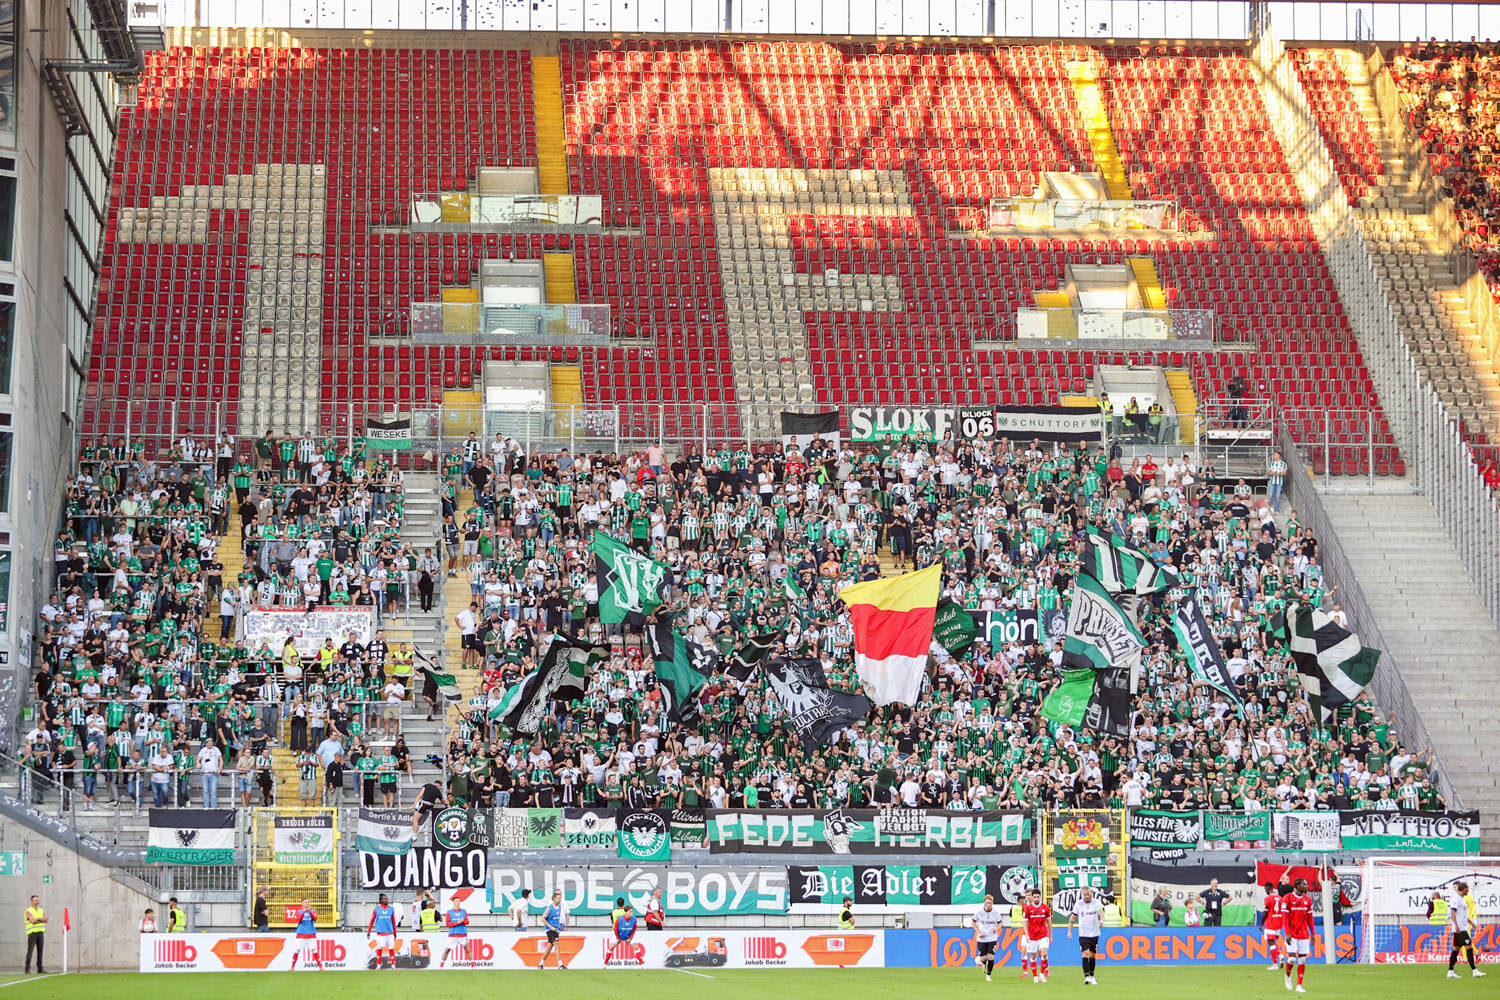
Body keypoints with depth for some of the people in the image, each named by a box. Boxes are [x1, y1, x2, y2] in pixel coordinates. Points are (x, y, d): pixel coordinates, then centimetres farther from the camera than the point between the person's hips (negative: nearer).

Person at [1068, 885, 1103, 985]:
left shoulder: (1096, 902, -2)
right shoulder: (1078, 904, 0)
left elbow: (1100, 911, -20)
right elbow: (1072, 918, 8)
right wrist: (1069, 931, 3)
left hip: (1094, 933, 1)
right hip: (1083, 934, -1)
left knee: (1093, 955, 11)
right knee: (1085, 954, -15)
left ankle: (1091, 976, 25)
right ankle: (1086, 977, -21)